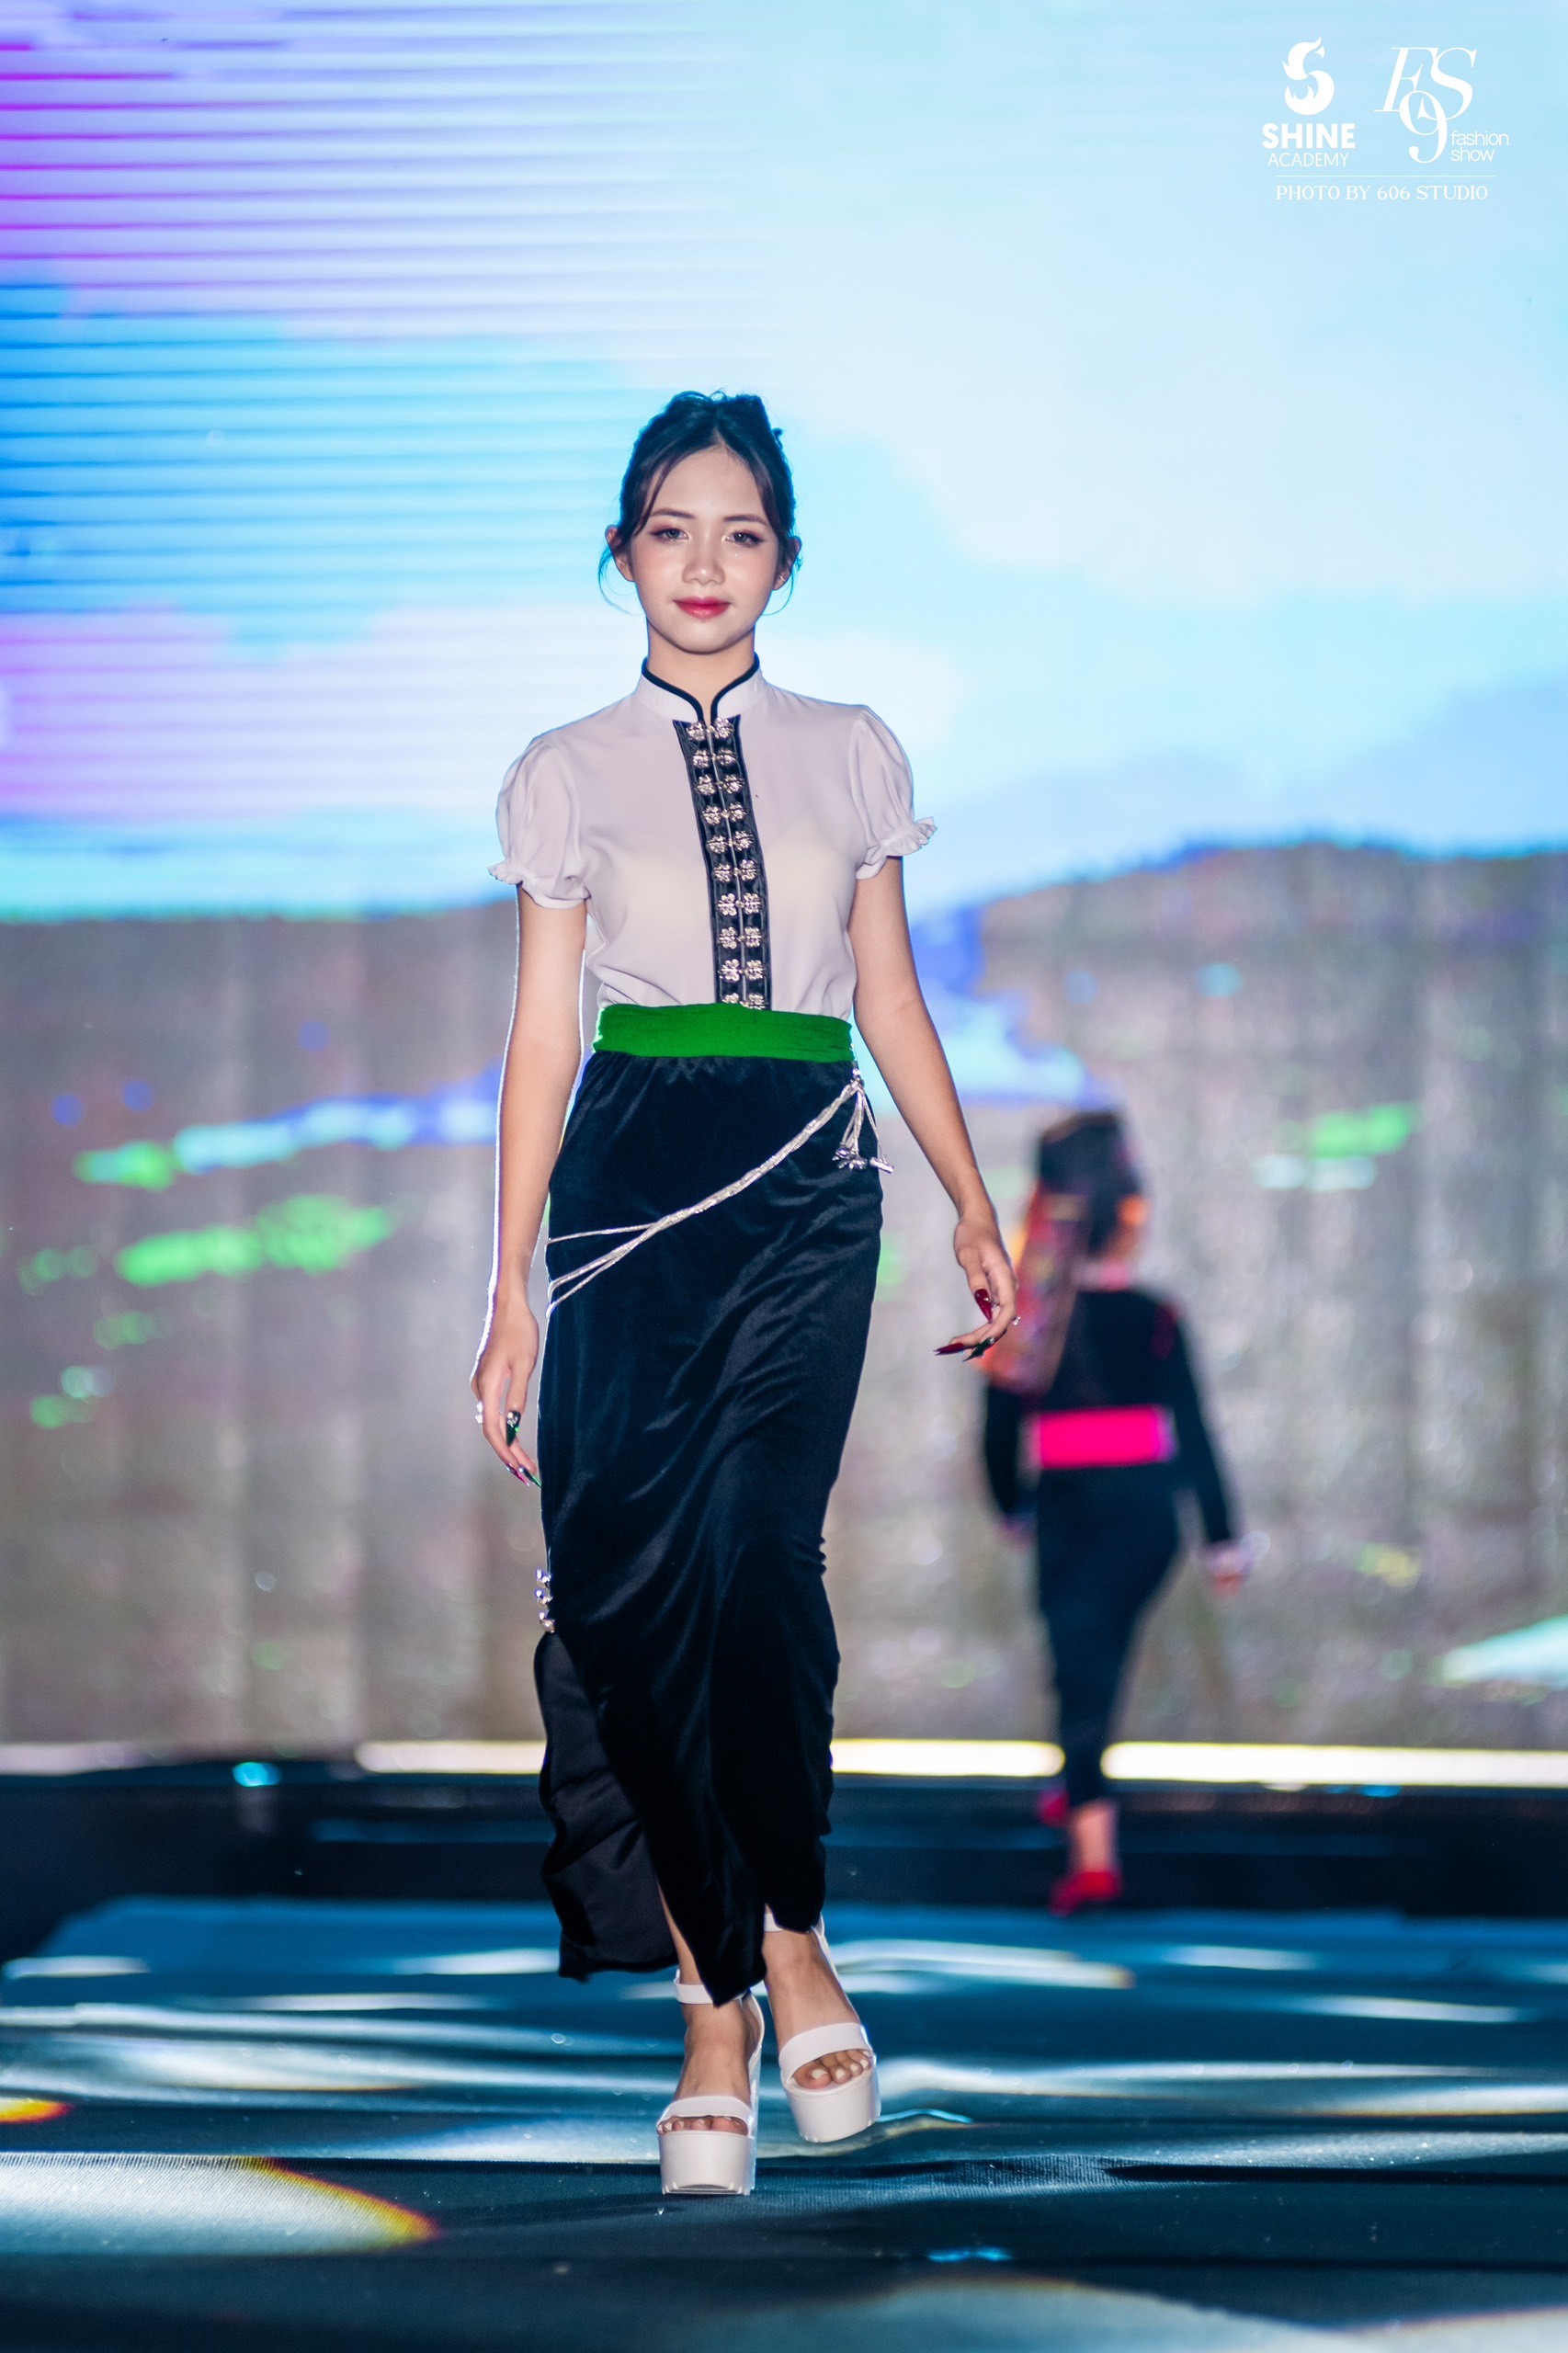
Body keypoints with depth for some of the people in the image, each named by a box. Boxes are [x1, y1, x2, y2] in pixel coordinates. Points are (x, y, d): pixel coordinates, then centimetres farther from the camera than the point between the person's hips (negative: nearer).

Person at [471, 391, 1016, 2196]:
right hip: (629, 1184, 0)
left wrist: (976, 1208, 12)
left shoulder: (849, 756, 12)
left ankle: (781, 1936, -3)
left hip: (807, 1187, 0)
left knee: (753, 1545, -19)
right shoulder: (568, 776, 9)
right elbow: (542, 1036, 8)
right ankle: (723, 2006, 2)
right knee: (634, 1578, -6)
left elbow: (892, 1001, 17)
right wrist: (511, 1289, 3)